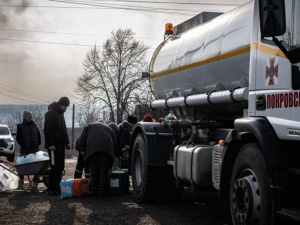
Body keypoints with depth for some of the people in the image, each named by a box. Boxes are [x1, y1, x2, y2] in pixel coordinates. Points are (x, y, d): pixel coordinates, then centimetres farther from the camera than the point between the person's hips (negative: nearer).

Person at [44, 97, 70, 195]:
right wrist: (50, 144, -21)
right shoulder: (50, 113, -11)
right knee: (54, 167, -9)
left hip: (60, 145, 9)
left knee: (60, 167, 10)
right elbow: (47, 130, -17)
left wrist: (66, 142, 17)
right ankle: (52, 189, -5)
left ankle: (57, 187, 16)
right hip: (53, 146, -9)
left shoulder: (60, 114, 18)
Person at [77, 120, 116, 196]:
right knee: (104, 170, 3)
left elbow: (81, 139, 14)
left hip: (92, 149, -1)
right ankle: (103, 190, 0)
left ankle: (94, 190, 3)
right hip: (106, 149, 1)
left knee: (94, 171, 4)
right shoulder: (109, 128, 32)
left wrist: (82, 151, 11)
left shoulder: (88, 127, 30)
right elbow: (115, 144, 25)